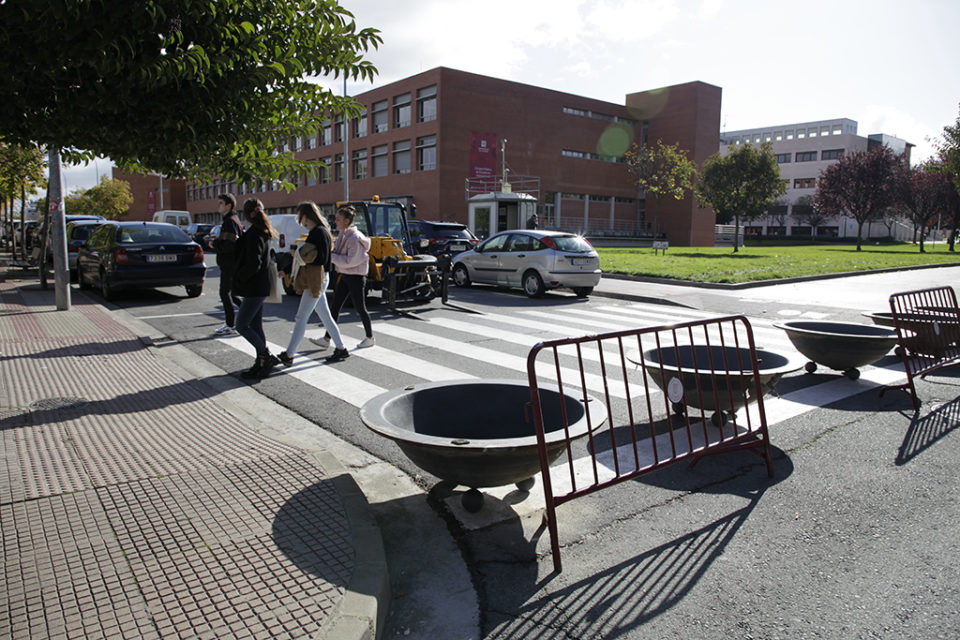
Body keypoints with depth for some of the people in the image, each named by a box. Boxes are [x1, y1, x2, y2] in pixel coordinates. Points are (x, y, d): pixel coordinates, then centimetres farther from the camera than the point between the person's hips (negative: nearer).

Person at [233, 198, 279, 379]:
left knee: (242, 325, -4)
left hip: (254, 289, -10)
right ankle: (261, 363, 18)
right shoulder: (263, 232, 12)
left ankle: (267, 357, 0)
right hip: (260, 287, 10)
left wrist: (239, 277, -10)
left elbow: (253, 264, -24)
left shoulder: (253, 234, -18)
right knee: (255, 326, 13)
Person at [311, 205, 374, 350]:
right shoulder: (342, 235, 8)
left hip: (356, 276, -9)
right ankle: (326, 339, 12)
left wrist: (331, 256, -20)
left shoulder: (354, 238, -20)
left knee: (360, 308, 3)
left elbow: (350, 261, -23)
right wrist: (329, 253, -2)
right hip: (343, 275, 9)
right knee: (335, 306, 7)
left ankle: (370, 338, 20)